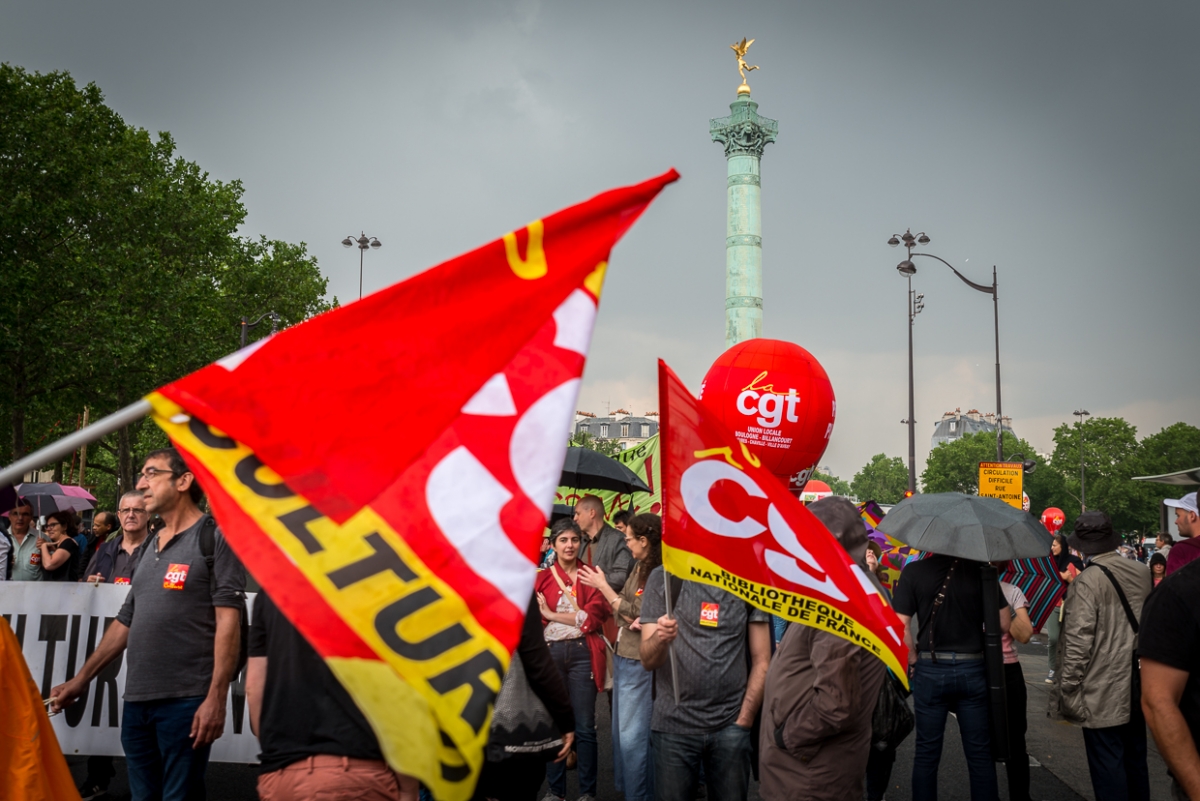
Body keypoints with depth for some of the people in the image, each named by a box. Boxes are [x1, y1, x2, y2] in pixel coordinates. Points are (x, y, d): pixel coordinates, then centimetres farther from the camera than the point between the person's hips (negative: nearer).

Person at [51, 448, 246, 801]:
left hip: (185, 702, -7)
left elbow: (227, 620, -12)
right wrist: (79, 681, 21)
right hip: (136, 701, 7)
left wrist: (216, 698, -18)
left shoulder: (214, 537, -5)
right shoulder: (149, 546, 18)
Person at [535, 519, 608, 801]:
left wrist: (552, 614, -7)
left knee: (585, 726, 3)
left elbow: (593, 617, -7)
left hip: (582, 653, -1)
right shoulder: (541, 579, 7)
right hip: (549, 653, 1)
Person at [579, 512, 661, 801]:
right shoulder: (639, 567, 9)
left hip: (640, 662, -9)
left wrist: (602, 585, -10)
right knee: (621, 730, 19)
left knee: (633, 735, -2)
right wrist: (632, 620, -12)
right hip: (622, 656, 9)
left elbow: (634, 613, -17)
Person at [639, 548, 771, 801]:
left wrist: (744, 722, -1)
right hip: (673, 725, -1)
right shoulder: (663, 579, -2)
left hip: (730, 727, 1)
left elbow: (762, 662, 5)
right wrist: (660, 637, -27)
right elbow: (648, 660, -6)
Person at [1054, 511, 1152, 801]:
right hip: (1137, 685, 7)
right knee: (1135, 759, 20)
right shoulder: (1142, 572, 2)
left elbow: (1078, 643, -21)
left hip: (1103, 691, -7)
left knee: (1107, 764, 1)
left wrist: (1068, 689, -14)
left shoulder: (1087, 581, -19)